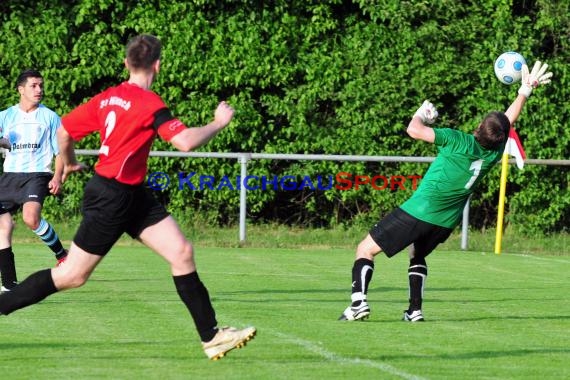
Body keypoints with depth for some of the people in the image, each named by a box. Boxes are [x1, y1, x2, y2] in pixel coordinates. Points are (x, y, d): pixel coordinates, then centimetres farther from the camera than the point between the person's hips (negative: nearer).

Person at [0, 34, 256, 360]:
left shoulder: (107, 98, 5)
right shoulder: (149, 103, -19)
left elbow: (64, 131, 12)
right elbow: (186, 141, -27)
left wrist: (69, 162, 31)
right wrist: (219, 123, -11)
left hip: (133, 195, 9)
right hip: (111, 197, -9)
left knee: (182, 252, 2)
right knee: (73, 275, -1)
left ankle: (212, 336, 3)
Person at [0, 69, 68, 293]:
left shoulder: (49, 117, 6)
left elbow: (60, 150, 8)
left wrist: (58, 176, -7)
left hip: (37, 174, -4)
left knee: (31, 218, -28)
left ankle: (62, 254, -5)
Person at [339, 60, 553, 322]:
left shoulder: (459, 142, -18)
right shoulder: (494, 152, -2)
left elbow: (414, 130, -19)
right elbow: (510, 119, 16)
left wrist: (421, 115, 2)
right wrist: (525, 91, 27)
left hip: (418, 211, -6)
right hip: (446, 222, 6)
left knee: (365, 250, 2)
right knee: (418, 256, 33)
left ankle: (358, 301, -16)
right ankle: (415, 309, 18)